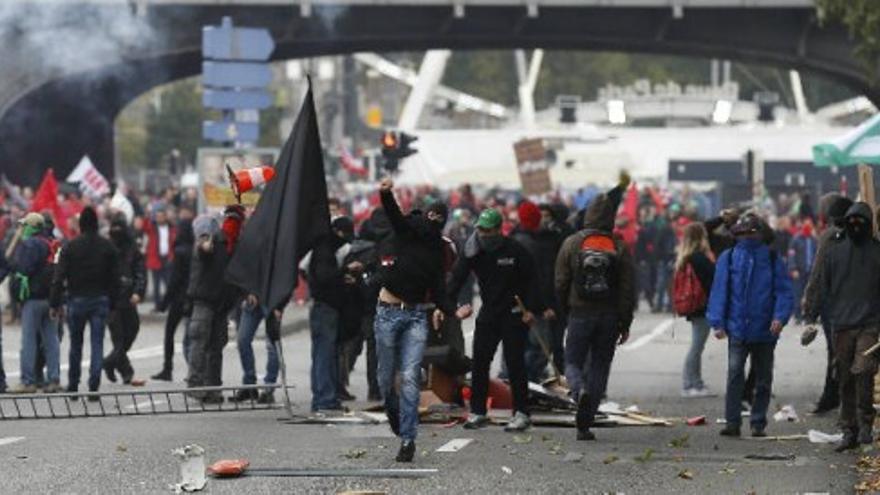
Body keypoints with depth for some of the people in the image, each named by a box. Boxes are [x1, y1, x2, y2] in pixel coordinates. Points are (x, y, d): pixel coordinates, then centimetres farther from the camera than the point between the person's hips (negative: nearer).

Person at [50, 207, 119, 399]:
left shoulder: (70, 247, -5)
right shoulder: (108, 247, 2)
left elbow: (59, 278, -7)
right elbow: (115, 278, 2)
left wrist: (55, 304, -3)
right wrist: (111, 302, 8)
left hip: (77, 300, -1)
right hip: (101, 301, 1)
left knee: (75, 344, 12)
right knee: (97, 344, 1)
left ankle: (73, 386, 17)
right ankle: (93, 387, -8)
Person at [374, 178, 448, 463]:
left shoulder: (437, 248, 5)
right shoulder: (405, 230, 1)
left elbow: (439, 280, -3)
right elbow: (393, 214, -18)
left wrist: (439, 307, -21)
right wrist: (385, 194, -39)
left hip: (417, 315, 0)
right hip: (388, 312, 0)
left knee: (410, 378, -9)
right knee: (386, 377, 8)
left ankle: (408, 439, -6)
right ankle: (393, 410, 40)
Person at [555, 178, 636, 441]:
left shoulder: (572, 244, -2)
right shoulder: (619, 248, -1)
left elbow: (561, 283, 1)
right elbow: (628, 289, -1)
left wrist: (565, 310, 15)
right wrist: (625, 324, 4)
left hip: (580, 313, -1)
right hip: (610, 317, 1)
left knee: (573, 362, 11)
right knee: (599, 365, 9)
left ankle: (580, 390, -24)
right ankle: (584, 424, 6)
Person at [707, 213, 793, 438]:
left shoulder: (772, 260, 4)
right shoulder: (728, 258, 4)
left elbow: (784, 291, 1)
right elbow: (719, 291, 4)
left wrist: (780, 317, -15)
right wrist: (718, 322, -4)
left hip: (765, 331, 1)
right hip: (737, 329, -1)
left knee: (763, 379, 8)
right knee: (735, 375, -12)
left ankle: (758, 423, 18)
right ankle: (732, 422, -9)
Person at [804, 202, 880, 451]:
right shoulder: (833, 249, 8)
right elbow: (822, 285, 12)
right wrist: (812, 315, 4)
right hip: (841, 324, 2)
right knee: (845, 380, 5)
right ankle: (849, 430, 14)